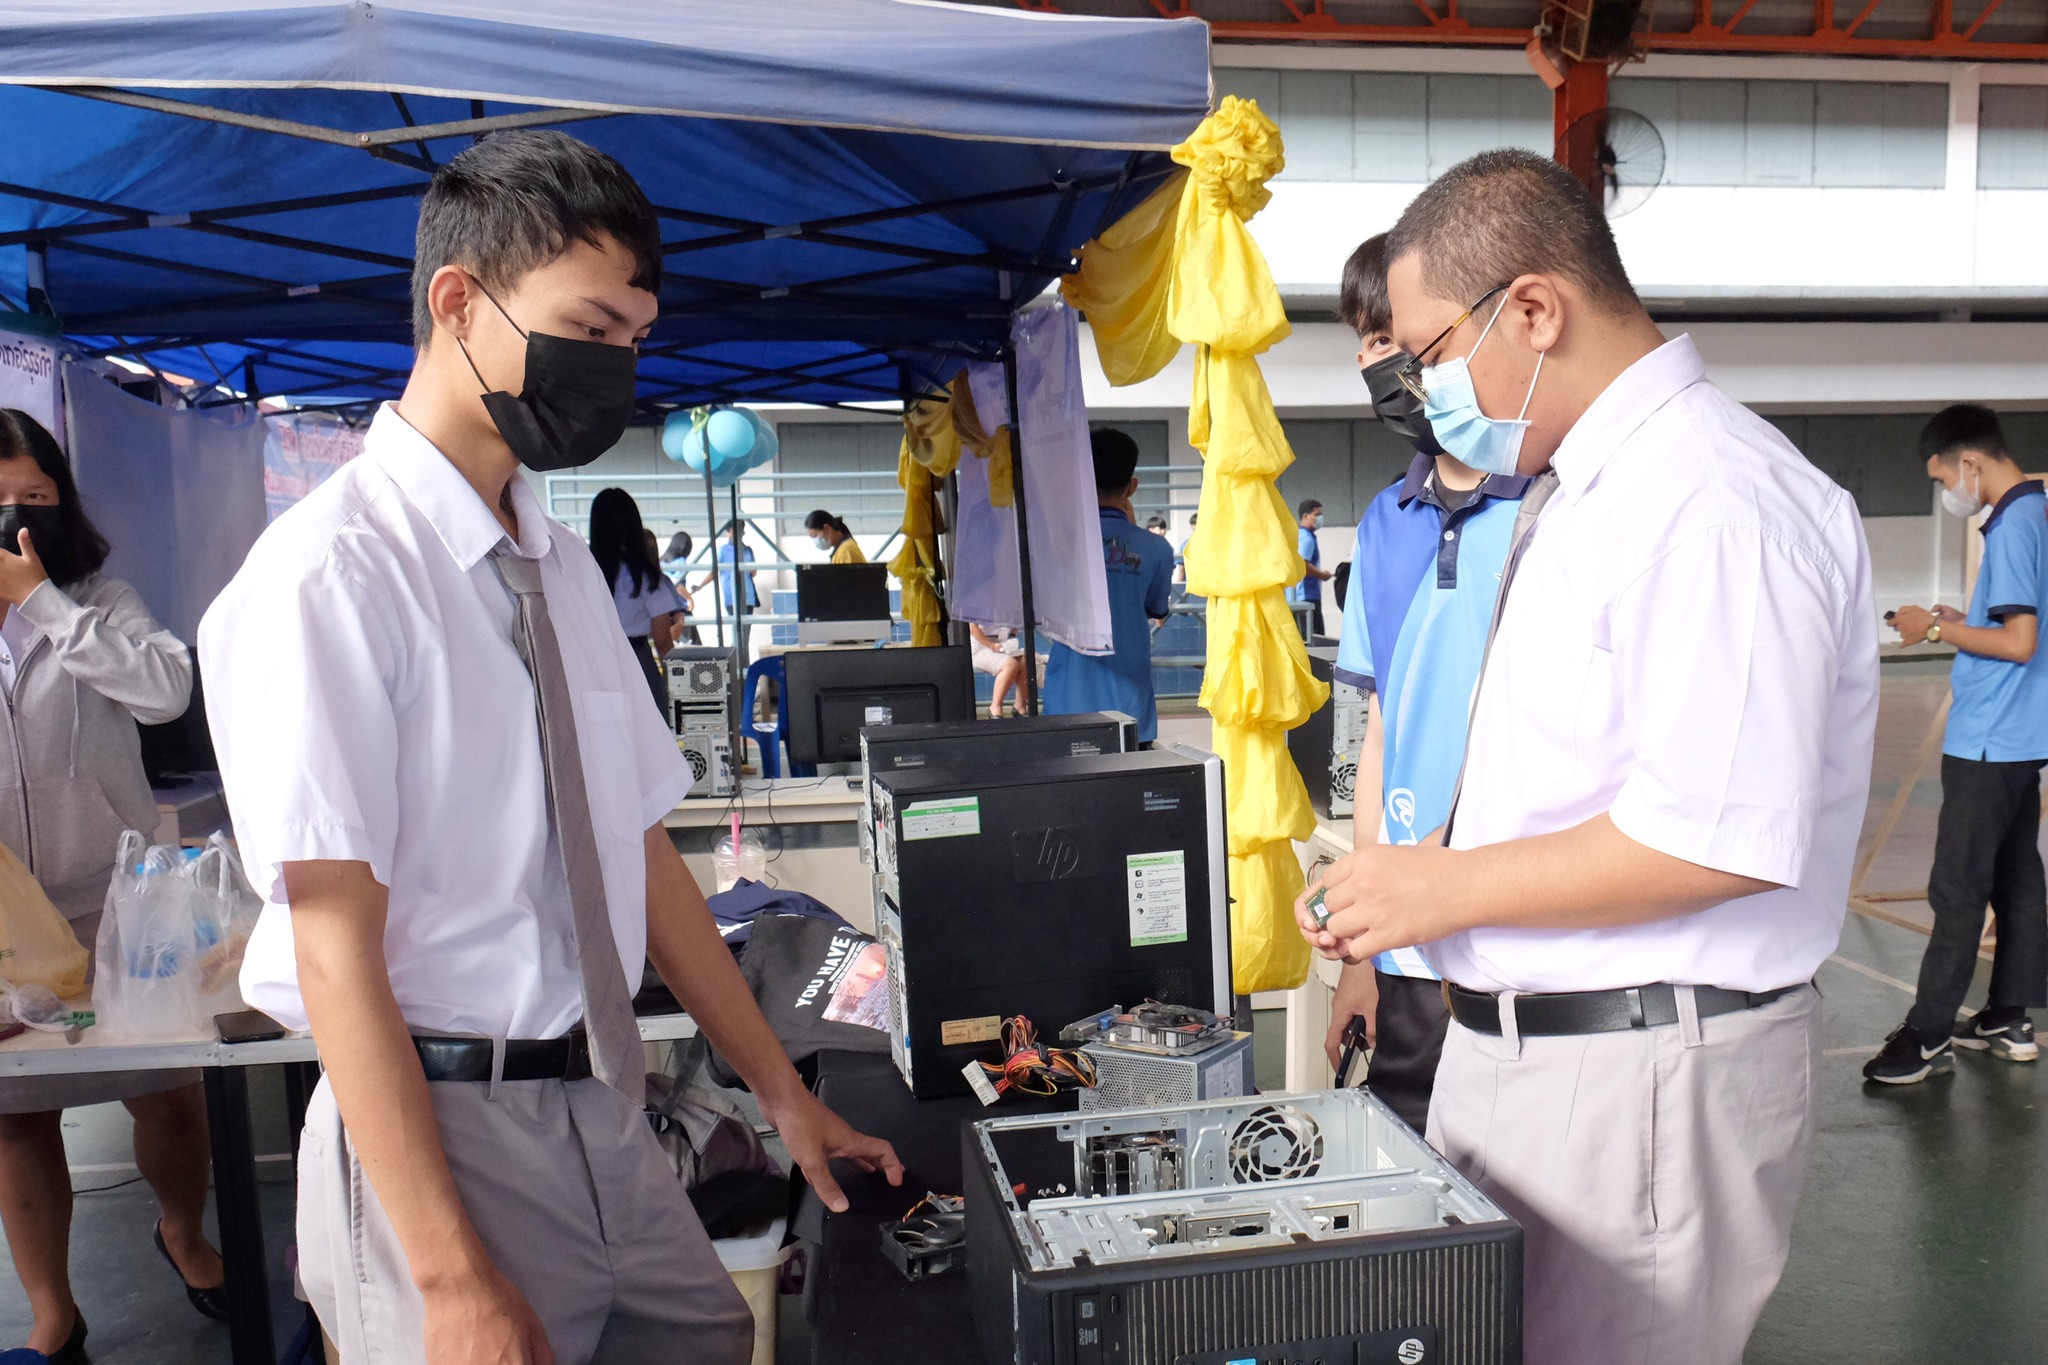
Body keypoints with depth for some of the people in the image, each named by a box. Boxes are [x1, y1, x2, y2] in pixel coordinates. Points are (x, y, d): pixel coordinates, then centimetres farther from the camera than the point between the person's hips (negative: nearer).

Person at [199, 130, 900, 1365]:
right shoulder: (333, 573, -15)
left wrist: (784, 1094, 11)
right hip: (437, 1133, -6)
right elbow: (337, 953, -18)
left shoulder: (566, 569, 8)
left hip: (606, 1113, 7)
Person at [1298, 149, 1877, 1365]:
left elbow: (1719, 841, -27)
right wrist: (1393, 888, 8)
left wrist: (1450, 886, -18)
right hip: (1513, 1033, 10)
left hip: (1643, 1074, -9)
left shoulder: (1713, 500, -19)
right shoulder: (1573, 494, 13)